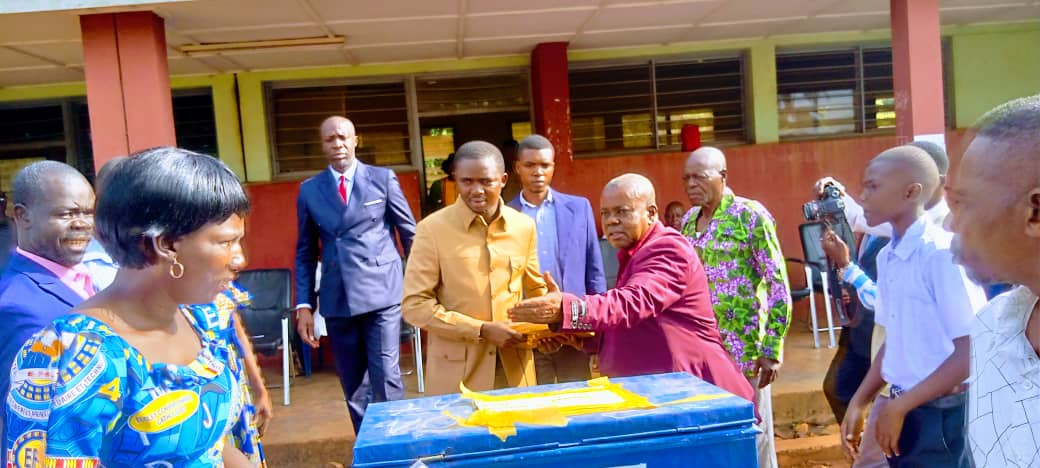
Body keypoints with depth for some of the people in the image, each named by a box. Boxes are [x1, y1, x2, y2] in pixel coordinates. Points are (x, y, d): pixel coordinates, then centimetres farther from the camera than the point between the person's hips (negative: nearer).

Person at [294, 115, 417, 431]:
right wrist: (304, 305, 2)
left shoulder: (383, 178, 1)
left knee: (385, 379, -5)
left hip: (381, 292, -3)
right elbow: (305, 252, 10)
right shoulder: (309, 190, 7)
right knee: (353, 387, 11)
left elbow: (410, 234, 5)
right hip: (337, 300, 3)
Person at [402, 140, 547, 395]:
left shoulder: (524, 226, 3)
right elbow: (414, 304, -11)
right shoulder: (432, 229, -9)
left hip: (515, 368, 4)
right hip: (456, 372, -3)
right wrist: (482, 330, -16)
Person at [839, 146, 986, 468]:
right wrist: (859, 403, 9)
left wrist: (899, 406, -13)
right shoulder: (887, 257, 4)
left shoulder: (942, 253, -17)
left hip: (943, 417, -7)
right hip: (901, 409, 7)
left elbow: (971, 352, -17)